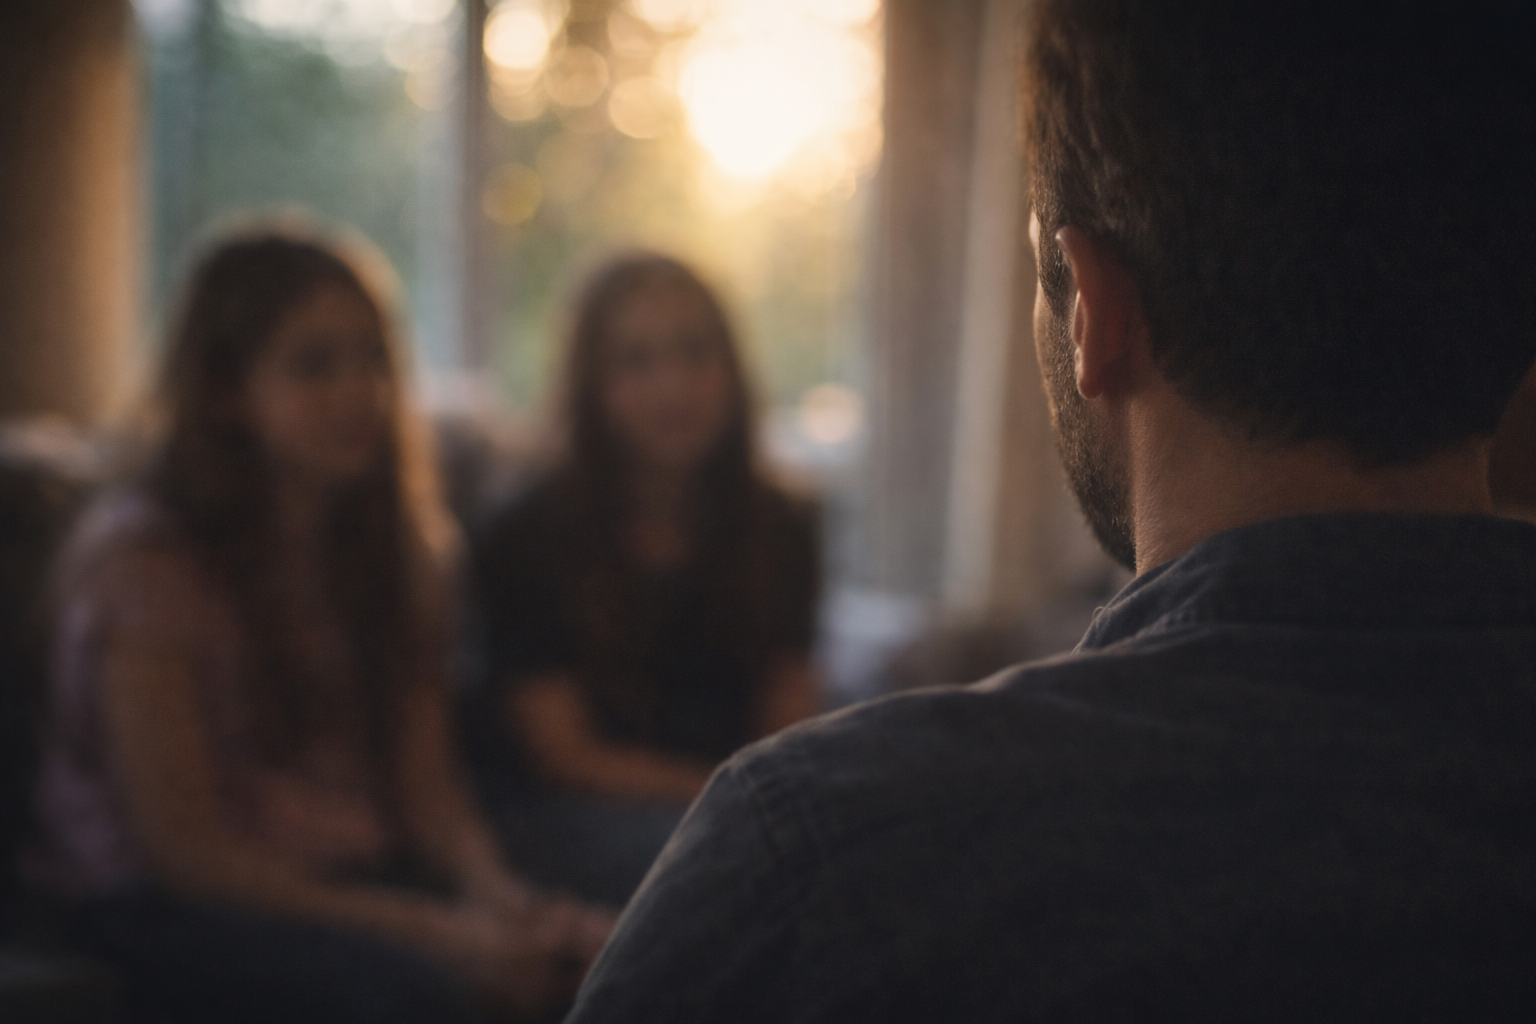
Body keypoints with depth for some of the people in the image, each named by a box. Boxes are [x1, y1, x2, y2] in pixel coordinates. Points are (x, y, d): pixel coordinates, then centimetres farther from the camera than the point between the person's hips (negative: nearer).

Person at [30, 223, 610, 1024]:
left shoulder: (406, 548, 8)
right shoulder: (141, 557, -11)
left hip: (355, 874, 5)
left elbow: (426, 788, 5)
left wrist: (493, 893, -18)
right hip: (167, 904, -5)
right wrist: (437, 932, -22)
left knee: (601, 954, -22)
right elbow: (183, 846, -15)